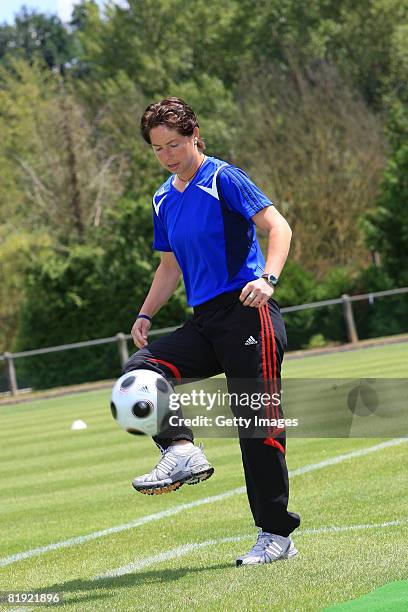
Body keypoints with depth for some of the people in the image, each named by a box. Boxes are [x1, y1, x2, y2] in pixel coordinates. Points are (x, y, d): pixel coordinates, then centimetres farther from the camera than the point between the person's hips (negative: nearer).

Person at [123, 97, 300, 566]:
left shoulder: (223, 179, -6)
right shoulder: (163, 200, 15)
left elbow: (278, 227, -13)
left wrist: (268, 278, -29)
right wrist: (145, 315, 11)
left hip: (247, 314, -7)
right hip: (205, 322, 7)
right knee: (139, 369, -14)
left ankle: (277, 535, -1)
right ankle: (182, 452, -24)